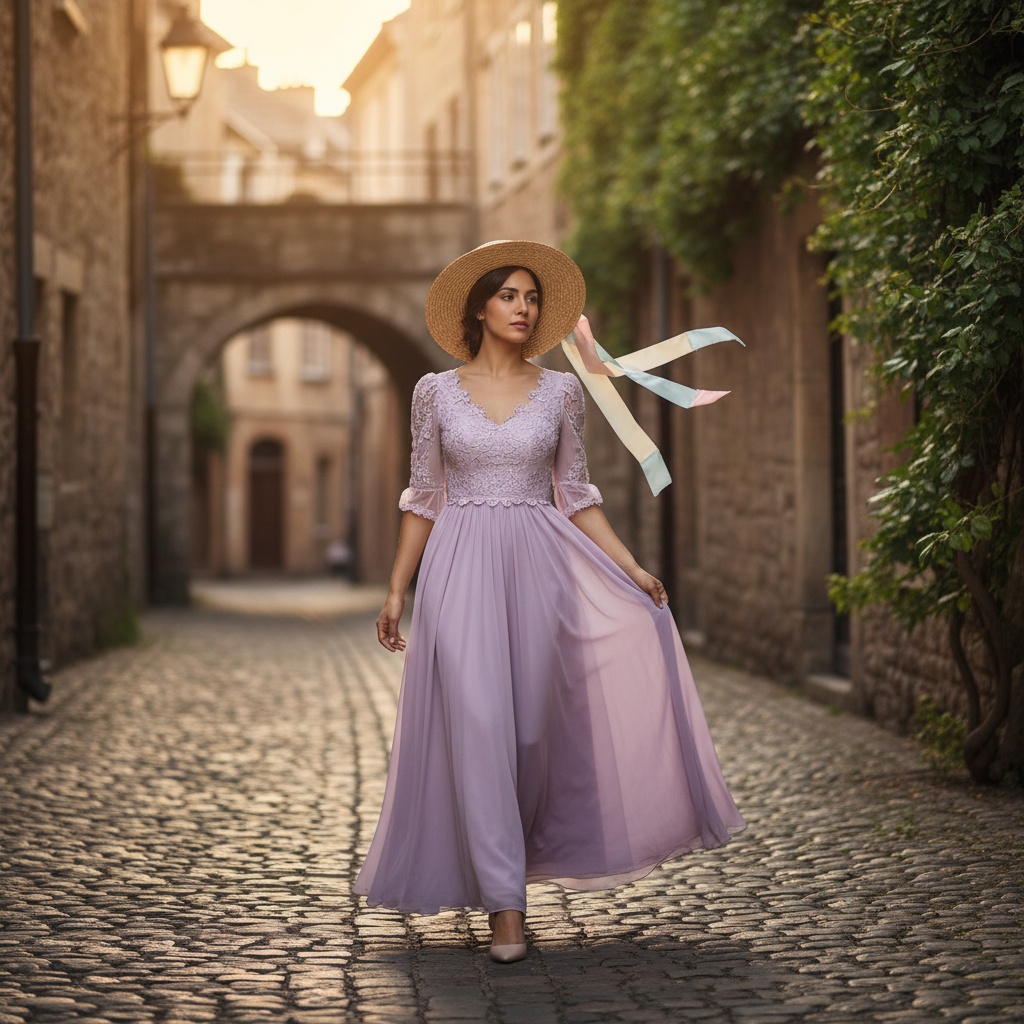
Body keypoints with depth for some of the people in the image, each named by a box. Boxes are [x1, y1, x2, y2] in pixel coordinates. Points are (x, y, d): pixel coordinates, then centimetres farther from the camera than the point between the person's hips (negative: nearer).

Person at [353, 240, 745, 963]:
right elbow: (423, 498, 8)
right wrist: (397, 589, 5)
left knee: (532, 725, 3)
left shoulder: (561, 391, 7)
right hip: (461, 570, -1)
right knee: (478, 724, -10)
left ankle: (504, 868, 28)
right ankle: (504, 902, -7)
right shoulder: (437, 391, 4)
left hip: (539, 567, 2)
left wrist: (632, 568, 2)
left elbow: (577, 496, 10)